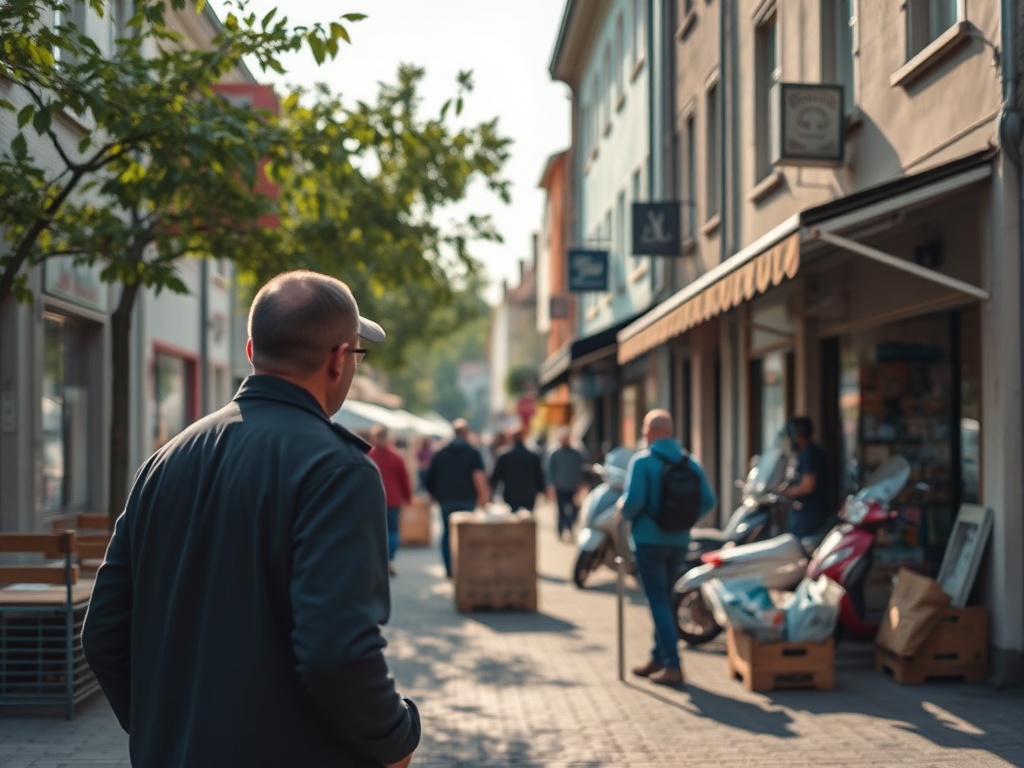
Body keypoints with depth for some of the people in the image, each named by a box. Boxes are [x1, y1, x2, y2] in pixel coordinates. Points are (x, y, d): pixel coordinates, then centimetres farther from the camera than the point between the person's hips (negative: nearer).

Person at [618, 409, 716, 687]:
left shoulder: (642, 461, -11)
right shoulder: (689, 462, 5)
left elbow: (633, 501, -21)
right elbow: (708, 501, 2)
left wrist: (623, 510, 0)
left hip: (649, 539, -6)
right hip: (679, 541, 6)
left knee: (658, 602, -3)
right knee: (665, 600, 18)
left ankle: (672, 666, -7)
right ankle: (659, 658, 27)